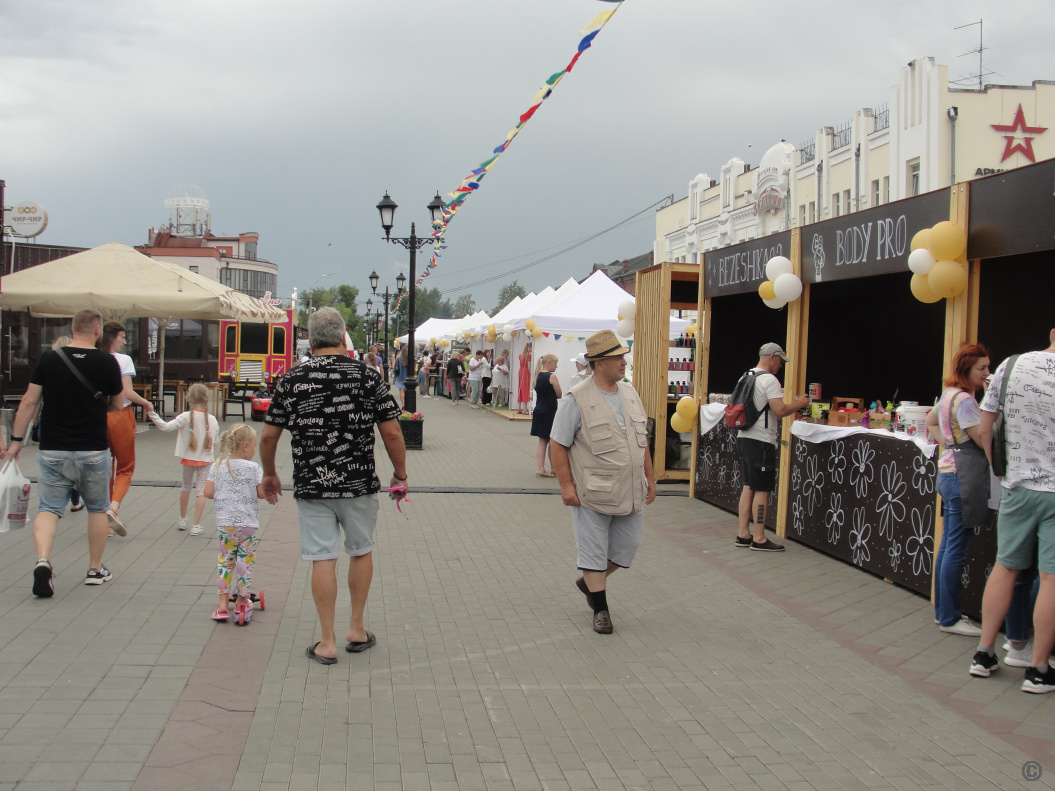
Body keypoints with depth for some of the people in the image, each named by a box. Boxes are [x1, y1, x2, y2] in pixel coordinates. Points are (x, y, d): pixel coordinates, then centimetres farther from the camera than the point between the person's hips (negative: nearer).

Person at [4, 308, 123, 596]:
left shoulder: (49, 359, -2)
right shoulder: (106, 362, -6)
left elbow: (29, 403, -1)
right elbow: (118, 405, 5)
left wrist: (16, 439, 7)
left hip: (52, 451, 1)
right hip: (92, 451, -1)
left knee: (49, 507, 5)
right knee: (97, 508, 16)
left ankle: (42, 560, -19)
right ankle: (95, 569, 23)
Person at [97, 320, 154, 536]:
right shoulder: (123, 360, -9)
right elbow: (127, 392, -15)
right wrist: (145, 403, 0)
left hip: (98, 415, 4)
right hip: (120, 415, -4)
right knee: (125, 468, 7)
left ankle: (105, 521, 14)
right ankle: (114, 507, -18)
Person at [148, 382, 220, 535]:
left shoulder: (185, 417, -14)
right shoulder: (212, 420, -8)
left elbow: (166, 426, -23)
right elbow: (215, 440, 2)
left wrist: (152, 414, -20)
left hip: (188, 458, 1)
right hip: (205, 460, -1)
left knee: (186, 487, 21)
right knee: (201, 491, 2)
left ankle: (182, 520, 35)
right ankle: (196, 525, -3)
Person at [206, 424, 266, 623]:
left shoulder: (218, 466, 3)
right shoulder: (254, 468, -8)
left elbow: (208, 492, -1)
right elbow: (262, 493, -8)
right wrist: (267, 478, 10)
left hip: (224, 523, 3)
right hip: (248, 524, -3)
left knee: (225, 561, 12)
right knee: (246, 561, 10)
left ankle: (223, 603, 10)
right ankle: (242, 601, 19)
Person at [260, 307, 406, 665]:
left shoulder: (291, 380, -3)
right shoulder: (368, 377, -5)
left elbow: (268, 436, 2)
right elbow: (392, 434, -6)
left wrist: (269, 475, 18)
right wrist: (400, 475, 8)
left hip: (311, 486, 0)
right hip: (359, 484, 0)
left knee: (323, 559, 5)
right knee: (362, 552, 18)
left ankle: (327, 642, 10)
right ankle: (357, 629, 26)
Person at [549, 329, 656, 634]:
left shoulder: (630, 394, 9)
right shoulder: (577, 399, -12)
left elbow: (641, 440, 17)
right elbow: (558, 445, -10)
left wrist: (649, 477, 15)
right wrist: (566, 485, -15)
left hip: (630, 493, 6)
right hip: (592, 495, -6)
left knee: (627, 547, 13)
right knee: (594, 552, 4)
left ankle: (589, 582, 35)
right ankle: (600, 609, 17)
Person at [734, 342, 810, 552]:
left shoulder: (746, 377, 15)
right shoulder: (769, 380, -14)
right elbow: (780, 411, -19)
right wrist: (798, 404, -3)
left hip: (745, 438, 9)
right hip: (761, 441, -9)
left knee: (749, 486, 13)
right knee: (762, 490, -4)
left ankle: (743, 534, 15)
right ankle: (759, 539, -1)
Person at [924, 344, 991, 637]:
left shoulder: (949, 394, 14)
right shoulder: (964, 399, -16)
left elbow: (930, 421, 30)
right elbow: (984, 438, -20)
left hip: (950, 472, 11)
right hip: (964, 476, -11)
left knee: (949, 546, 15)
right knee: (957, 549, -5)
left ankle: (944, 611, 22)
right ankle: (949, 618, 0)